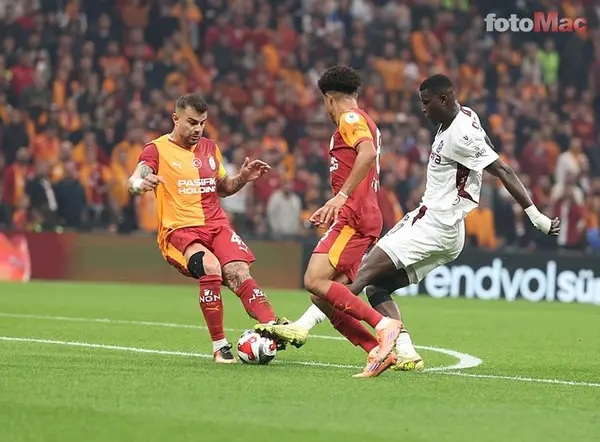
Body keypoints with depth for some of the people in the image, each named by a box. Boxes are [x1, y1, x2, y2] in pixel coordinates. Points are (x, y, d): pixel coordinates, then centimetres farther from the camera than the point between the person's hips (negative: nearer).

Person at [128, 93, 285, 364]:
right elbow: (134, 180, -15)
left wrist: (243, 178, 9)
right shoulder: (158, 149, 1)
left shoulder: (209, 148, 18)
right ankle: (219, 347, -25)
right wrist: (140, 184, -40)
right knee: (210, 268, -31)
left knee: (238, 272, -23)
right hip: (178, 230, -5)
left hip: (216, 225, 5)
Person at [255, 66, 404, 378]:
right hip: (364, 216, 10)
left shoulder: (351, 118, -3)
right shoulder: (365, 124, 28)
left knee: (315, 281, -22)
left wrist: (342, 195, -28)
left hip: (354, 216, -10)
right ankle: (379, 352, -5)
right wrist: (331, 209, 40)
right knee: (323, 296, 2)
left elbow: (368, 153, -24)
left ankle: (383, 325, -27)